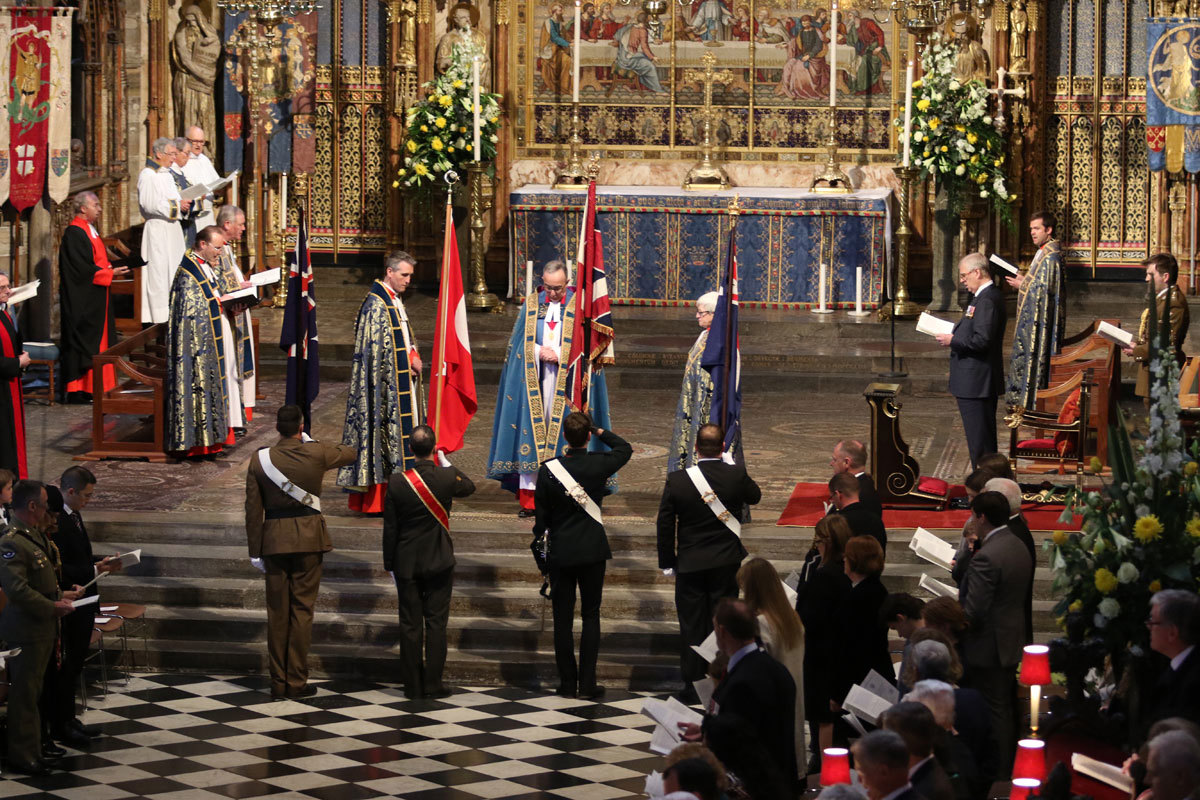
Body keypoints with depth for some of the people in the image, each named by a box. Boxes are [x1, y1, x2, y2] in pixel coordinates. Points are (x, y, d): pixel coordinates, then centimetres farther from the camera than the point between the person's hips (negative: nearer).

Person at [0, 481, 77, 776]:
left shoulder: (37, 536, 12)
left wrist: (60, 595, 11)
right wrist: (53, 607, -20)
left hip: (43, 628, 10)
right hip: (25, 629, -10)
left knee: (33, 691, 16)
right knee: (25, 693, -2)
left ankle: (33, 748, 25)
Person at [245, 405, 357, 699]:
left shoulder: (260, 460, -2)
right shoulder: (316, 454, -6)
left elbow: (253, 510, -1)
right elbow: (349, 453, 15)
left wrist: (255, 551, 5)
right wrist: (311, 442, 21)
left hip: (274, 539, 2)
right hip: (309, 538, -1)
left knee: (277, 610, 7)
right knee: (302, 608, 3)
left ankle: (278, 682, 10)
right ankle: (297, 681, 2)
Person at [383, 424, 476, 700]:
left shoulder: (397, 482, -10)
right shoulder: (447, 478, -12)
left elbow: (390, 528, -4)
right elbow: (469, 487, 13)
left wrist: (390, 563, 5)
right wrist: (447, 464, 20)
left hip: (406, 564, 1)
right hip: (439, 563, -1)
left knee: (410, 625, 6)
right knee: (436, 623, 5)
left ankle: (412, 685, 9)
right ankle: (432, 684, 4)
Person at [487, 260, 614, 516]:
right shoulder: (532, 304, 10)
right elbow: (519, 342, 10)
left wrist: (559, 355, -12)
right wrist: (539, 352, -9)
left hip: (567, 382, -2)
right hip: (533, 380, 2)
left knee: (564, 435, -5)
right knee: (532, 433, -2)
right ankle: (528, 500, -3)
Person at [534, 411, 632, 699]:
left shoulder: (549, 470, -10)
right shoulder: (599, 465, -10)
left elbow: (541, 514, -1)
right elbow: (625, 449, 13)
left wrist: (539, 535, 17)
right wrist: (599, 431, 15)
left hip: (560, 553, 0)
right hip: (593, 551, 0)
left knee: (562, 618, 7)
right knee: (590, 616, 7)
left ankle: (568, 683, 10)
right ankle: (587, 684, 3)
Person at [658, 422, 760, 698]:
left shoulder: (677, 480, -10)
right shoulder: (736, 475, -12)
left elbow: (665, 525, -3)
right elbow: (755, 496, 11)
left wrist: (667, 561, 7)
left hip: (690, 564, 0)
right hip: (726, 562, 0)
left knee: (692, 627, 8)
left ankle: (692, 686, 11)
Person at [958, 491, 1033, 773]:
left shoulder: (986, 557, -24)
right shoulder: (1018, 547, 6)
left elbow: (973, 612, -24)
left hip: (988, 648, -9)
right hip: (1012, 641, 9)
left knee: (993, 712, -1)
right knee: (1004, 709, 17)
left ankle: (996, 773, 6)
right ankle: (1007, 769, 26)